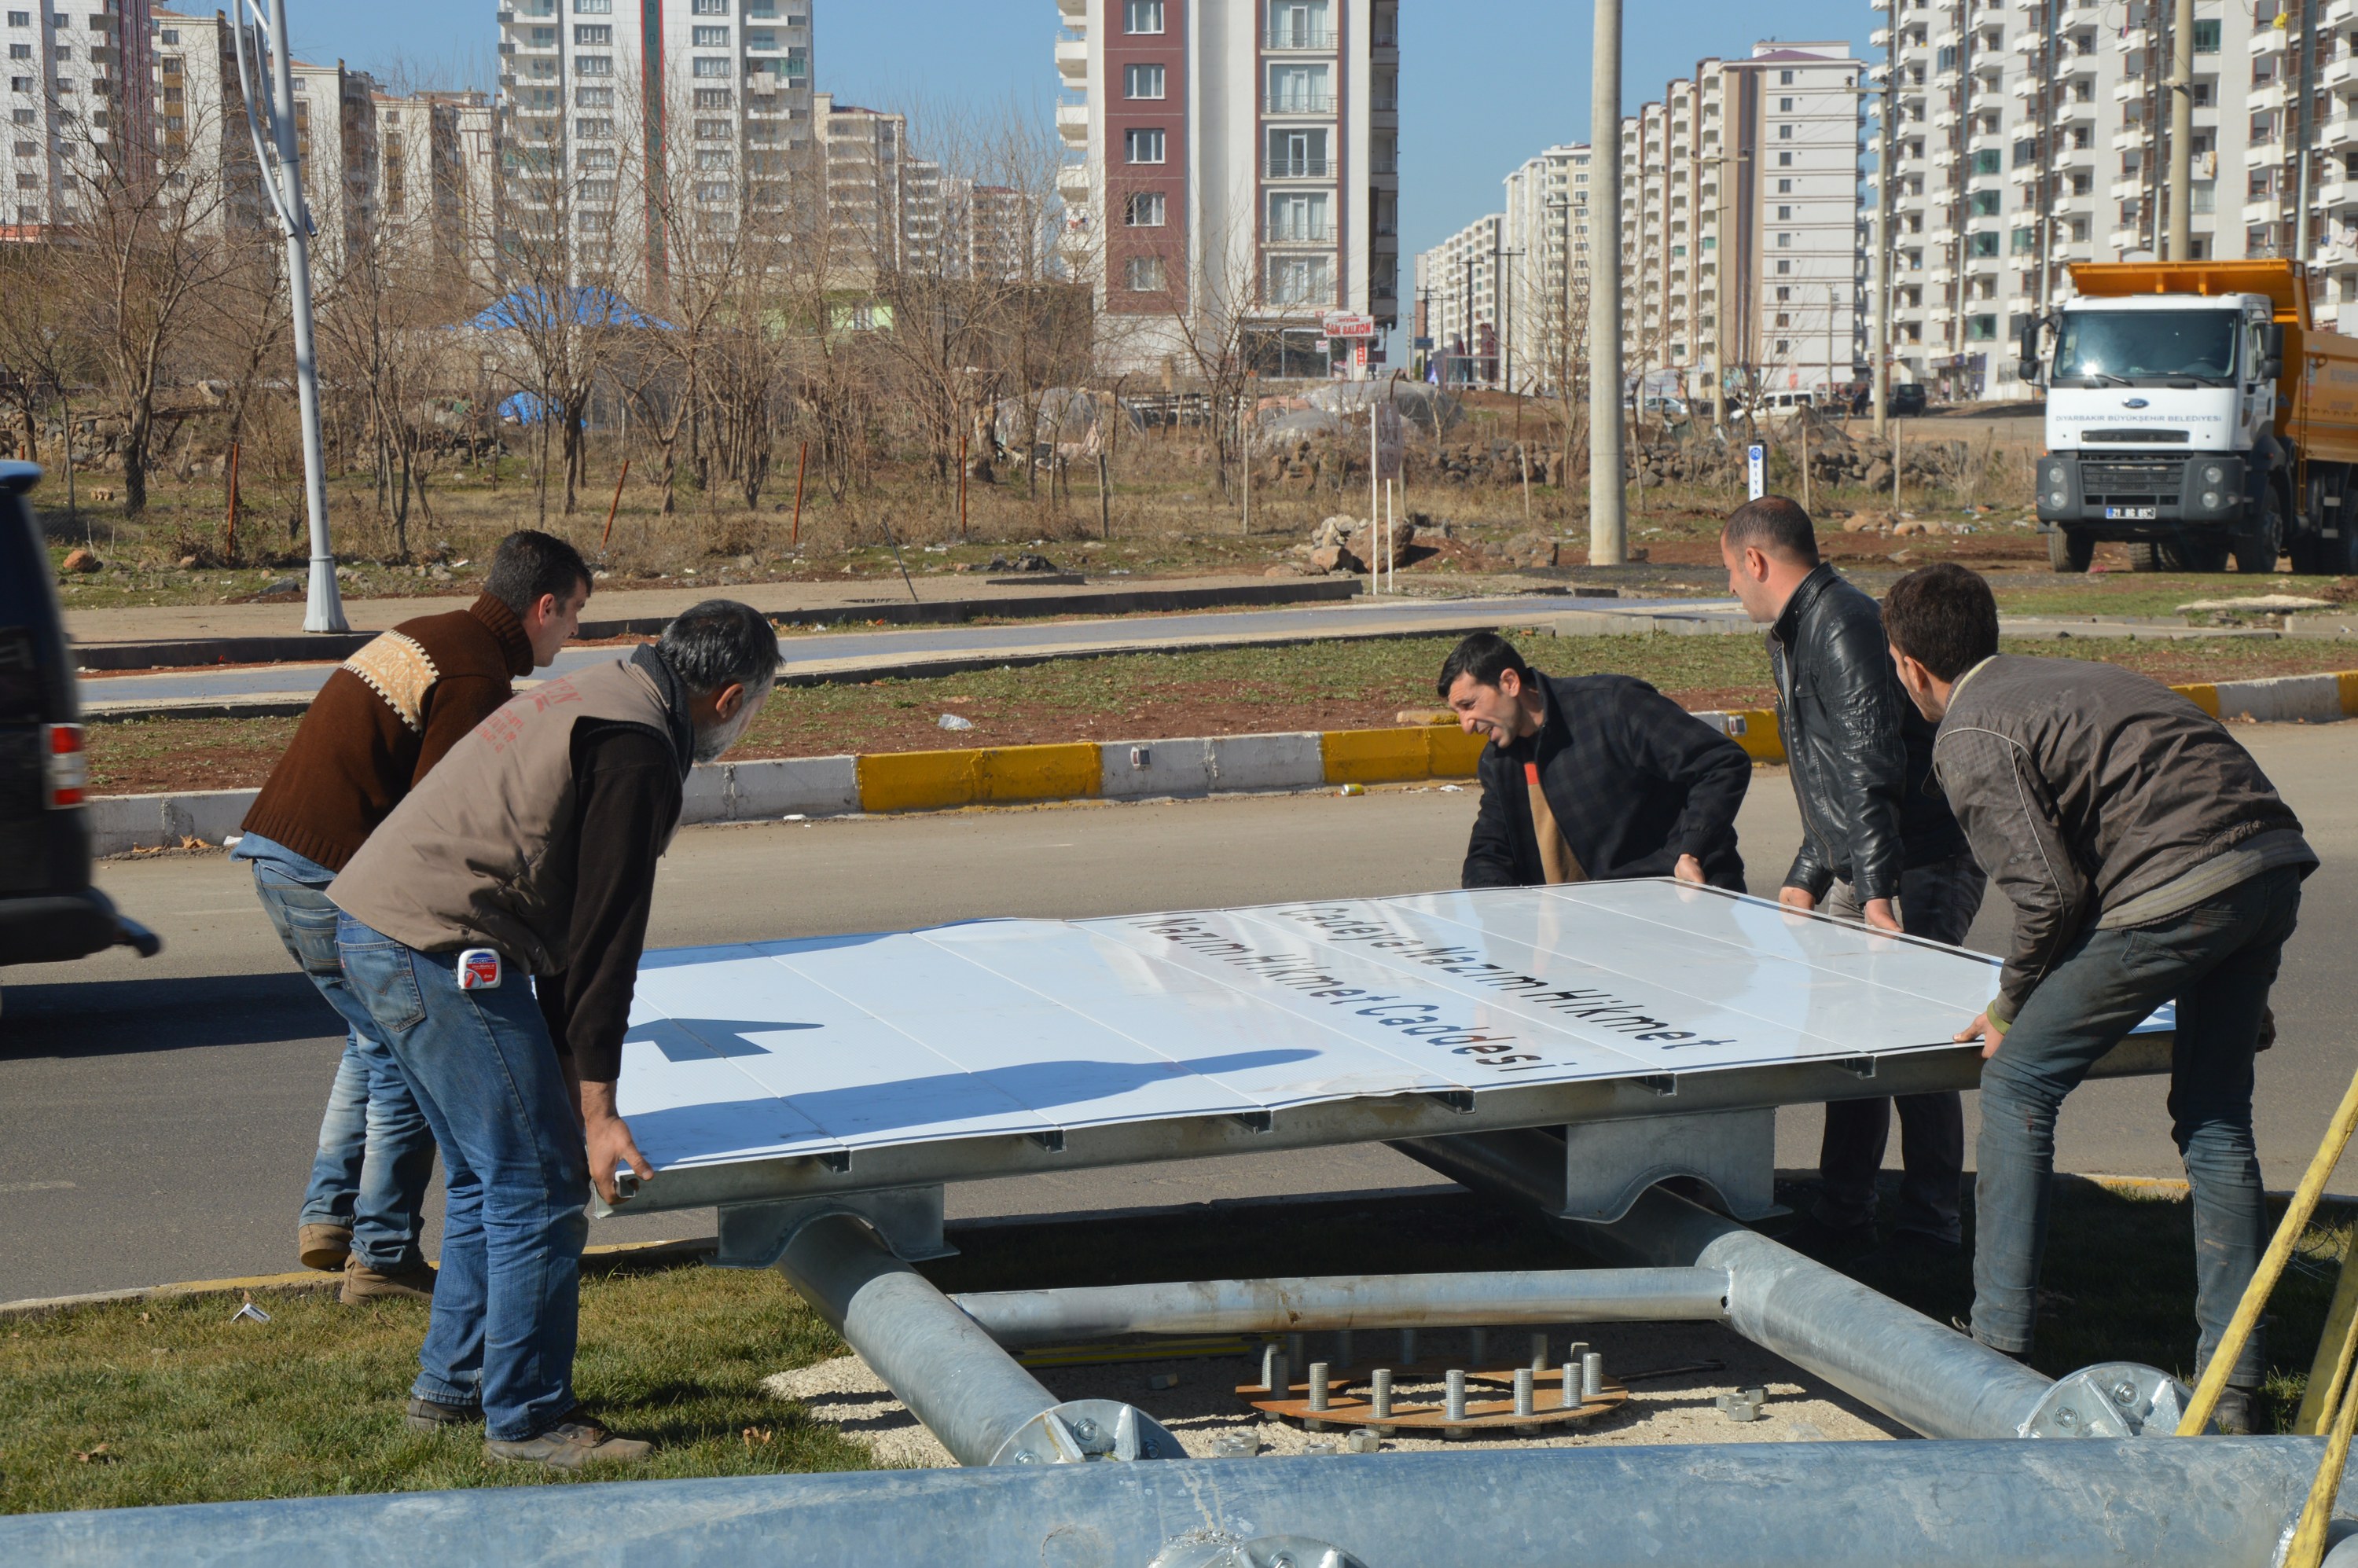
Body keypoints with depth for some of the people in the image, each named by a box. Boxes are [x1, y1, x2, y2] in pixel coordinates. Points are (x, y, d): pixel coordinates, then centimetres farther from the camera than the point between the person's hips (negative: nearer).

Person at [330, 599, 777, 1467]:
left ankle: (452, 1384, 29)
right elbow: (606, 933, -14)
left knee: (487, 1177, 20)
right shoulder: (639, 747, -12)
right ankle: (527, 1419, 5)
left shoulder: (599, 696, 20)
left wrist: (564, 1064, 26)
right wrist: (596, 1107, -11)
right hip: (440, 948, -11)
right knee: (540, 1188, -3)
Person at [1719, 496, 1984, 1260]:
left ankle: (1928, 1234, -1)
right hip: (1858, 875, 10)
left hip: (1920, 870, -10)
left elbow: (1872, 769, -25)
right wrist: (1805, 880, 23)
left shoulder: (1844, 626, -16)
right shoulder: (1797, 635, 17)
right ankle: (1840, 1221, 20)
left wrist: (1878, 892, -29)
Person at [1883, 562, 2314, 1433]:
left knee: (2019, 1081, 7)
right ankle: (2233, 1383, 17)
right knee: (2215, 1118, 17)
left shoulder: (1969, 737, -1)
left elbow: (2047, 891, -9)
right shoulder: (2070, 676, 26)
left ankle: (1998, 1348, 9)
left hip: (2179, 895, -8)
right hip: (2274, 866, 8)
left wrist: (2008, 1007, 9)